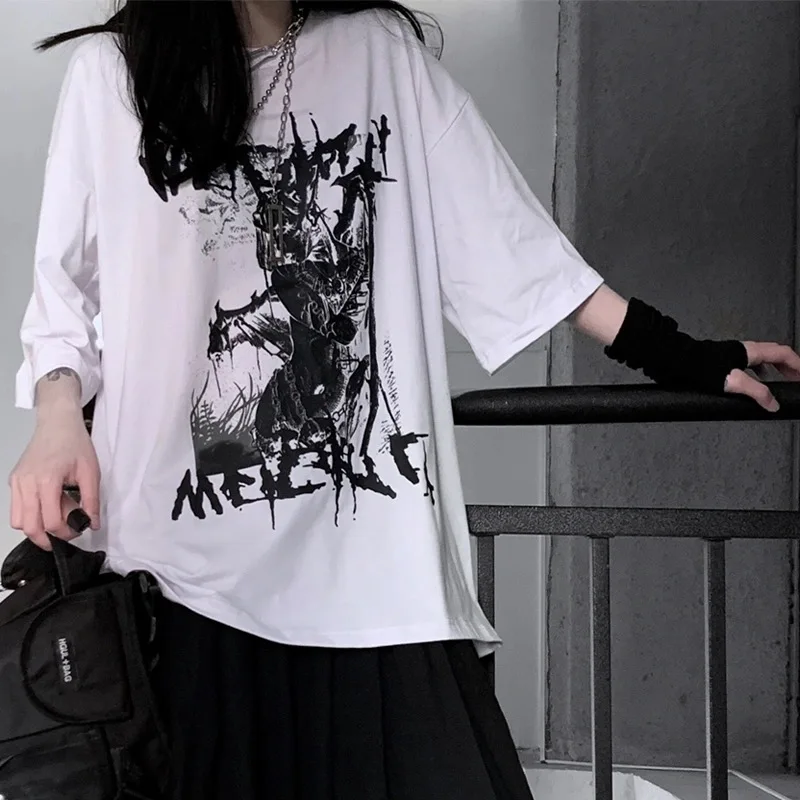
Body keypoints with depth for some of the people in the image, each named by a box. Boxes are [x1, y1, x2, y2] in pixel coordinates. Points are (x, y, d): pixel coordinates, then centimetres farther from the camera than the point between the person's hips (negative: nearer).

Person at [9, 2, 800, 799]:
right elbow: (66, 288, 9)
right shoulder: (111, 72, 6)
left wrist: (683, 357, 3)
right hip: (184, 549, -1)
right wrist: (59, 420, -9)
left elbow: (501, 233, 7)